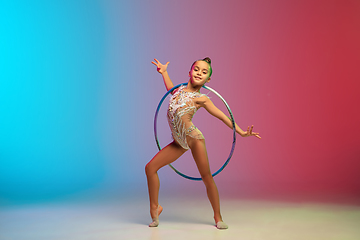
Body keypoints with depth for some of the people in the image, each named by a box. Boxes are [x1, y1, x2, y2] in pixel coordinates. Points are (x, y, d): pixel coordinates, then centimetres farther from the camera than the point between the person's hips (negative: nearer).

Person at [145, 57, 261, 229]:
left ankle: (217, 216, 11)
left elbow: (222, 116, -3)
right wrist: (164, 72, 34)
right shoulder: (180, 89, 10)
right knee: (150, 167, -3)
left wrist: (241, 132, -8)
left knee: (206, 177, -4)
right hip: (179, 142, 5)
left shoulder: (201, 99, -6)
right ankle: (154, 207, 11)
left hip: (194, 138, -5)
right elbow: (172, 91, 35)